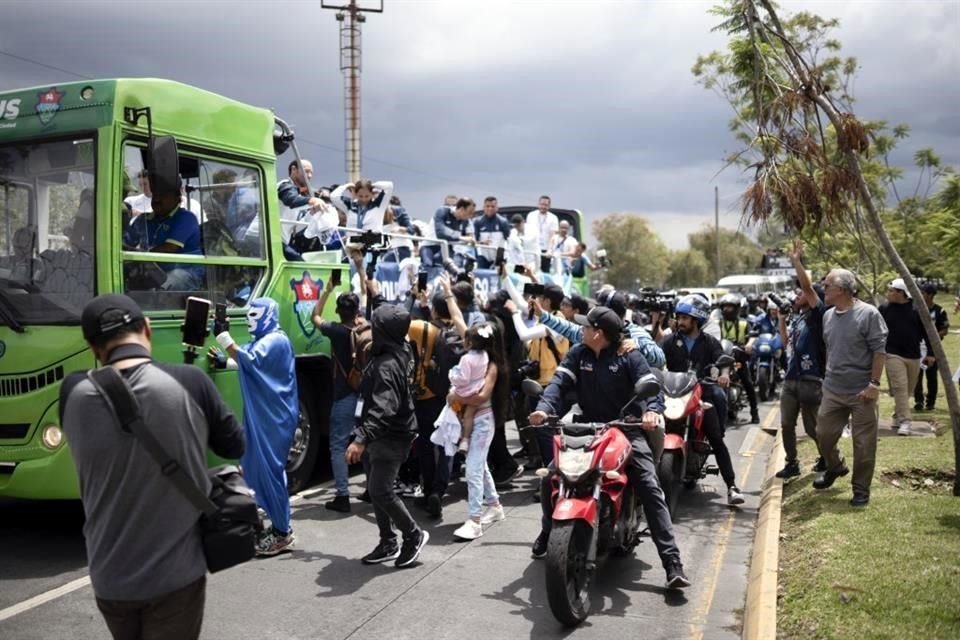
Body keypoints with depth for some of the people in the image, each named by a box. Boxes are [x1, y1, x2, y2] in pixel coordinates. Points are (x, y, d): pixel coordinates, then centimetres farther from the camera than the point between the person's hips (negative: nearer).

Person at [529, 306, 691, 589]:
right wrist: (545, 407, -28)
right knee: (549, 478, -4)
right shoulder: (578, 354, 4)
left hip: (626, 431, -3)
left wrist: (653, 411, -39)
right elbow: (560, 382, -7)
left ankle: (673, 563, -15)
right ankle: (548, 532, 24)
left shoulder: (629, 356, -6)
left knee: (651, 490, -15)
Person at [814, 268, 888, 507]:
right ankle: (834, 467, 39)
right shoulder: (828, 316, 6)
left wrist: (874, 384, -16)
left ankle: (861, 489, 16)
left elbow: (879, 351, -14)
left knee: (863, 443, 3)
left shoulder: (868, 314, -14)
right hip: (832, 389, 6)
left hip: (861, 391, -6)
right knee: (824, 434, 13)